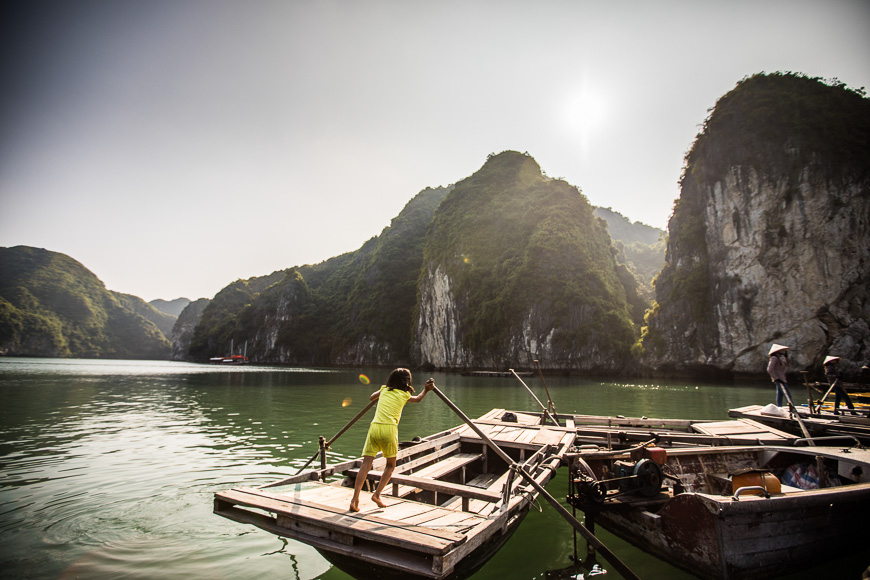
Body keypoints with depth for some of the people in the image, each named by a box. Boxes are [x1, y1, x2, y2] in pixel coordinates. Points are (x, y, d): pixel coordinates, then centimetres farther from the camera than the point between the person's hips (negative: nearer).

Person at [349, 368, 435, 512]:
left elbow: (371, 397, 36)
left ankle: (355, 499, -9)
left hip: (374, 427, 3)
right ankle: (377, 494, 6)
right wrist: (426, 390, 48)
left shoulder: (384, 389, 18)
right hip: (389, 429, -2)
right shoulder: (404, 395, 12)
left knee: (366, 465, 1)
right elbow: (418, 399, 32)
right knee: (391, 465, 17)